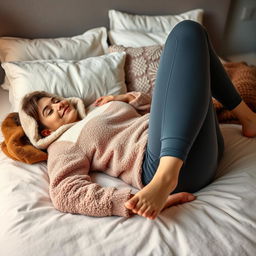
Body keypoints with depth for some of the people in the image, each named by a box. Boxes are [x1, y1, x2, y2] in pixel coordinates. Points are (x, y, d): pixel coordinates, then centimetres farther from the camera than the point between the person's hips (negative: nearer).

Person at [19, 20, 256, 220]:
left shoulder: (96, 109, 29)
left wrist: (126, 98, 12)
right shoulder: (63, 145, 9)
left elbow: (151, 108, 32)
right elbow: (65, 194, -11)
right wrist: (131, 202, -24)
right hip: (179, 166, -8)